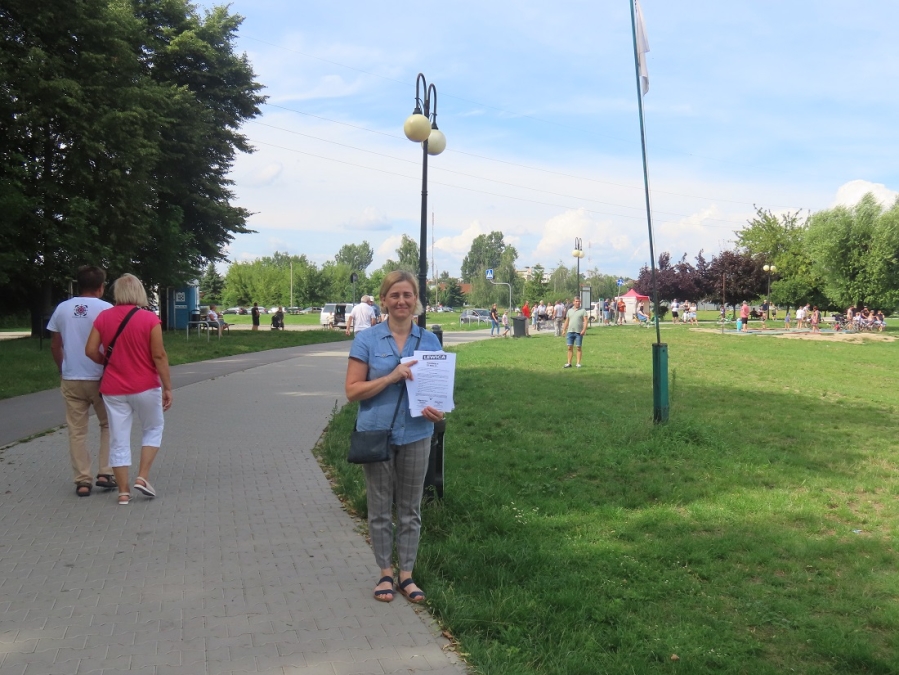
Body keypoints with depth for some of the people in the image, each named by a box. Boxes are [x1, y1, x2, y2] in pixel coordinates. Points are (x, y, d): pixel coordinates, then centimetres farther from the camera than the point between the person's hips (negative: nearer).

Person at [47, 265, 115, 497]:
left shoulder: (62, 308, 3)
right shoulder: (107, 309, -10)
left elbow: (55, 345, 10)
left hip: (71, 380, 3)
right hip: (100, 378, -3)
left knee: (77, 431, 8)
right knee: (108, 425, 15)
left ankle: (82, 481, 8)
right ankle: (105, 473, 9)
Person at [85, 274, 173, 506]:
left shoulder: (103, 317, -1)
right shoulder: (149, 319, -10)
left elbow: (91, 351, -2)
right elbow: (159, 356, -12)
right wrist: (167, 387, -6)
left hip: (114, 389, 3)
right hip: (146, 387, -2)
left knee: (119, 440, 9)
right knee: (154, 428, 19)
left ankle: (123, 492, 11)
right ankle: (142, 477, 8)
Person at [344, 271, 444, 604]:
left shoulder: (430, 341, 2)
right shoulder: (367, 340, -5)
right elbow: (352, 390, -9)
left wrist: (436, 409, -12)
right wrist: (391, 377, -21)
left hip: (416, 435, 2)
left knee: (410, 509, 11)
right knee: (380, 508, 9)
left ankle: (407, 575, 24)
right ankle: (385, 573, 24)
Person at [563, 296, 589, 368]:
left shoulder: (583, 310, 0)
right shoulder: (570, 310, 14)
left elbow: (586, 321, -7)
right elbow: (567, 321, 17)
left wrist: (584, 330, -19)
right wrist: (564, 330, 11)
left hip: (579, 332, -4)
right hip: (570, 331, 4)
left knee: (578, 348, 1)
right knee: (569, 347, 3)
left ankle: (578, 363, 6)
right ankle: (569, 363, 7)